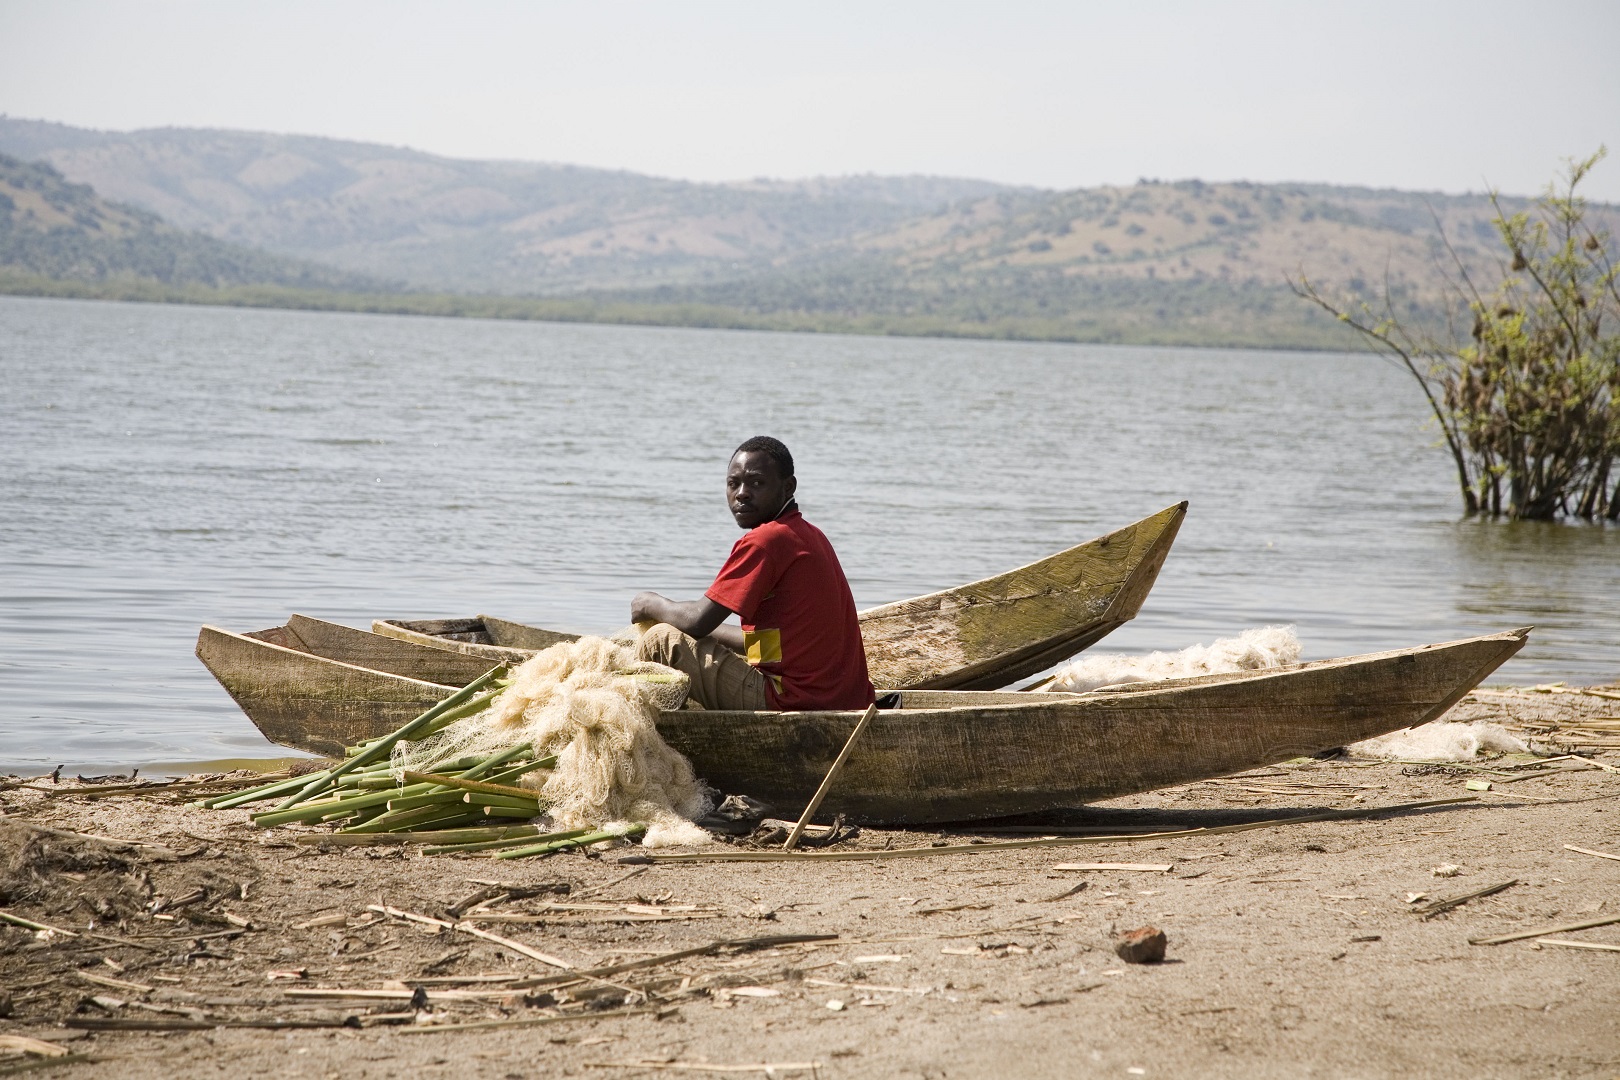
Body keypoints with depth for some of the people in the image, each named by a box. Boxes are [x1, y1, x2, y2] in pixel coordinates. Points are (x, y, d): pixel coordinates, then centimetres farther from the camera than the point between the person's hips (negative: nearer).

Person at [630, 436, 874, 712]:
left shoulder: (764, 541, -15)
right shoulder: (810, 536, 14)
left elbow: (699, 621, -14)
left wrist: (652, 604, 5)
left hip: (794, 699, -10)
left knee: (663, 641, -2)